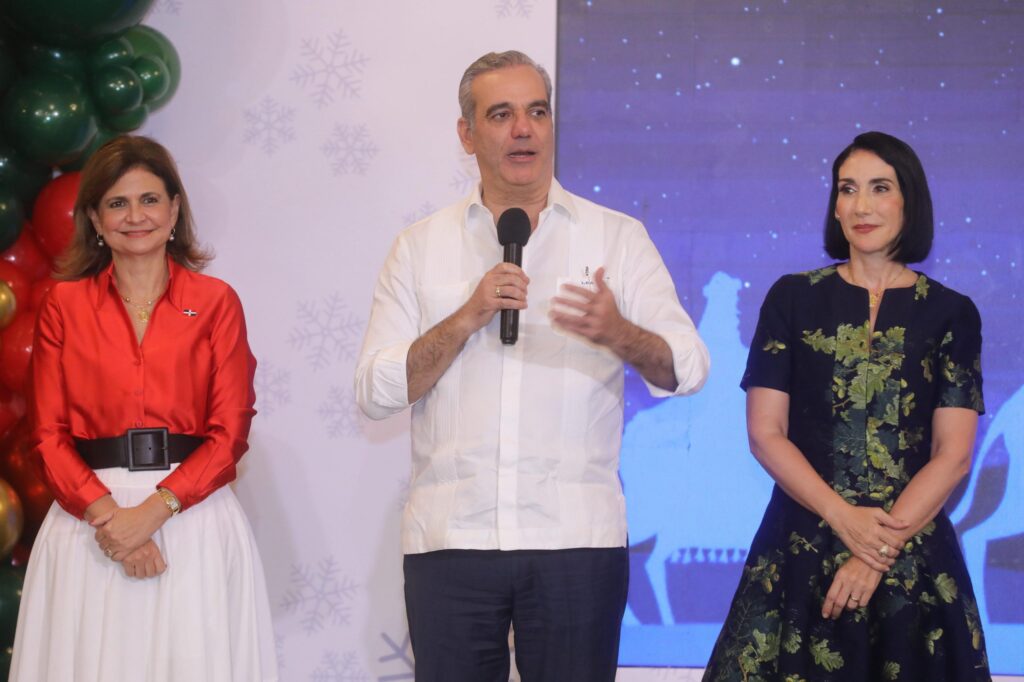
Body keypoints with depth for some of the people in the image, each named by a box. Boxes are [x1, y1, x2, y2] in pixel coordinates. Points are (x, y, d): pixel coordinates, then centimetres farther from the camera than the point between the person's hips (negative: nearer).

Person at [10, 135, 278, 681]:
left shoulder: (216, 302, 7)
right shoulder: (63, 305, 9)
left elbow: (229, 432, 0)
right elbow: (49, 434, 4)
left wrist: (153, 510, -13)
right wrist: (106, 514, -12)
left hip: (195, 518, 0)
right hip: (88, 519, 1)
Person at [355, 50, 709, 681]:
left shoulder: (618, 237, 6)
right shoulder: (421, 247, 8)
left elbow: (687, 367, -2)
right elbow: (375, 392, 1)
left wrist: (619, 334, -23)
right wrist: (469, 317, -12)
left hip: (578, 538, 0)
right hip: (449, 537, 1)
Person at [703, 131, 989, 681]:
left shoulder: (951, 314, 4)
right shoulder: (794, 298, 5)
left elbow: (953, 455, -3)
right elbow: (765, 433, -1)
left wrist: (882, 546, -14)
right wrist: (845, 518, -13)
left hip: (913, 560, 0)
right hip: (801, 548, 0)